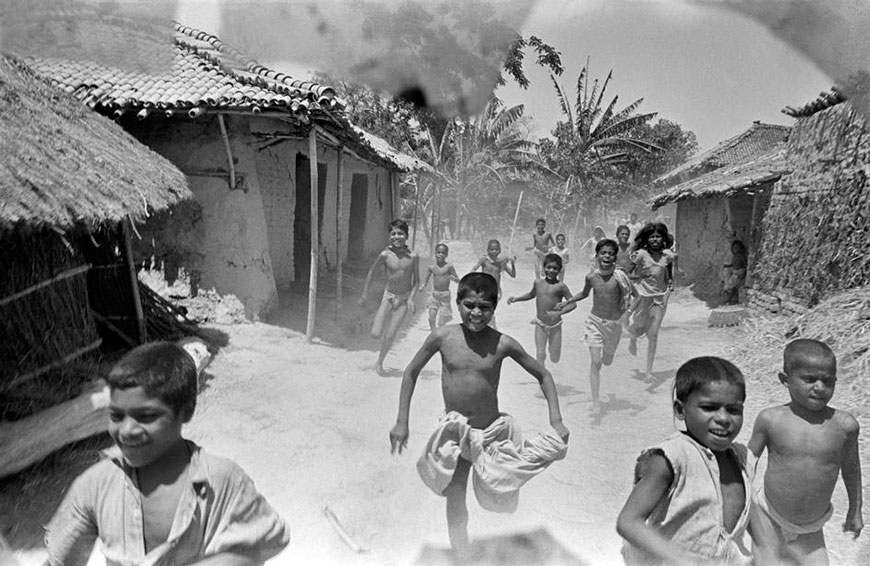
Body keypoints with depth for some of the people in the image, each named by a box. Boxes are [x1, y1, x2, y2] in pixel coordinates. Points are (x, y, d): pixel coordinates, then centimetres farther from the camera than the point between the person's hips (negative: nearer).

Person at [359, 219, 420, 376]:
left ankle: (379, 363, 23)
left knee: (390, 336, -1)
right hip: (388, 296, 0)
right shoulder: (385, 255, -14)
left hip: (404, 299, 0)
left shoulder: (413, 256, -11)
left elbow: (416, 279, 1)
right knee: (375, 334, -9)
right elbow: (371, 271, 1)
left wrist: (411, 298, -10)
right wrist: (365, 294, 5)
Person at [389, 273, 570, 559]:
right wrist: (402, 422, -1)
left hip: (494, 431, -1)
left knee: (499, 500, 4)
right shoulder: (443, 336, -13)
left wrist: (556, 420, -10)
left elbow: (543, 375, -1)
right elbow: (411, 373, -1)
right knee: (455, 497, 7)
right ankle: (461, 556, 28)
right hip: (454, 432, 1)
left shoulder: (503, 344, -14)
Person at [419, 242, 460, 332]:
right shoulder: (431, 267, -2)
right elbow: (426, 280, 4)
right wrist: (422, 286, -16)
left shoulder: (449, 266, -8)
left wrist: (452, 278, -25)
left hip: (445, 295, -2)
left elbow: (457, 280, -3)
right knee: (431, 319, -1)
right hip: (434, 295, 2)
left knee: (441, 322, -1)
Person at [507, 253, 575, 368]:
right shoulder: (537, 283, 0)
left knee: (555, 359, 7)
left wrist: (559, 313, -26)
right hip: (540, 324, 2)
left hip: (555, 325, -2)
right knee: (540, 355, -7)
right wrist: (516, 298, 11)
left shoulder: (561, 286, -13)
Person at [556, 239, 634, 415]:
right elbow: (584, 293, 15)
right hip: (595, 321, 0)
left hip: (614, 324, 0)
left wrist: (632, 308, -23)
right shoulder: (591, 277, -6)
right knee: (595, 362, -11)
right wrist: (566, 302, 8)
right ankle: (596, 400, -6)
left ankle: (605, 351, 57)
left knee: (607, 361, 18)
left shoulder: (619, 276, -14)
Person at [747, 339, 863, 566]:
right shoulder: (770, 419, -15)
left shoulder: (845, 425, -11)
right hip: (769, 518, -2)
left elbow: (851, 467, 7)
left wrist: (855, 511, 18)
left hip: (810, 529, 2)